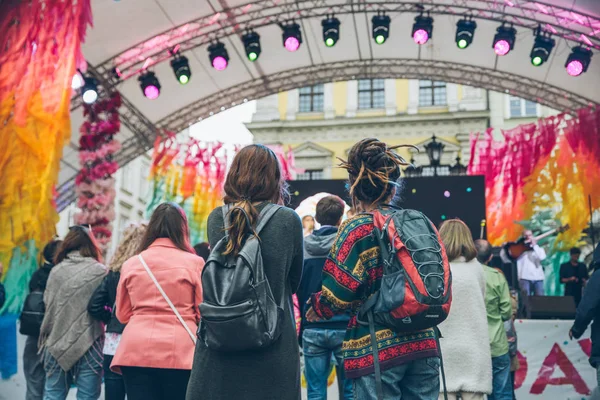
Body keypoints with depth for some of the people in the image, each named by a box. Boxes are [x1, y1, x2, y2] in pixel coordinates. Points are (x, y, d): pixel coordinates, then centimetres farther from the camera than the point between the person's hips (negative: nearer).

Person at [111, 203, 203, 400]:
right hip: (179, 351, -2)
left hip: (136, 350, 3)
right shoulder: (194, 262, -2)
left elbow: (122, 314, 16)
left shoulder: (130, 264, 7)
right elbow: (204, 312, 2)